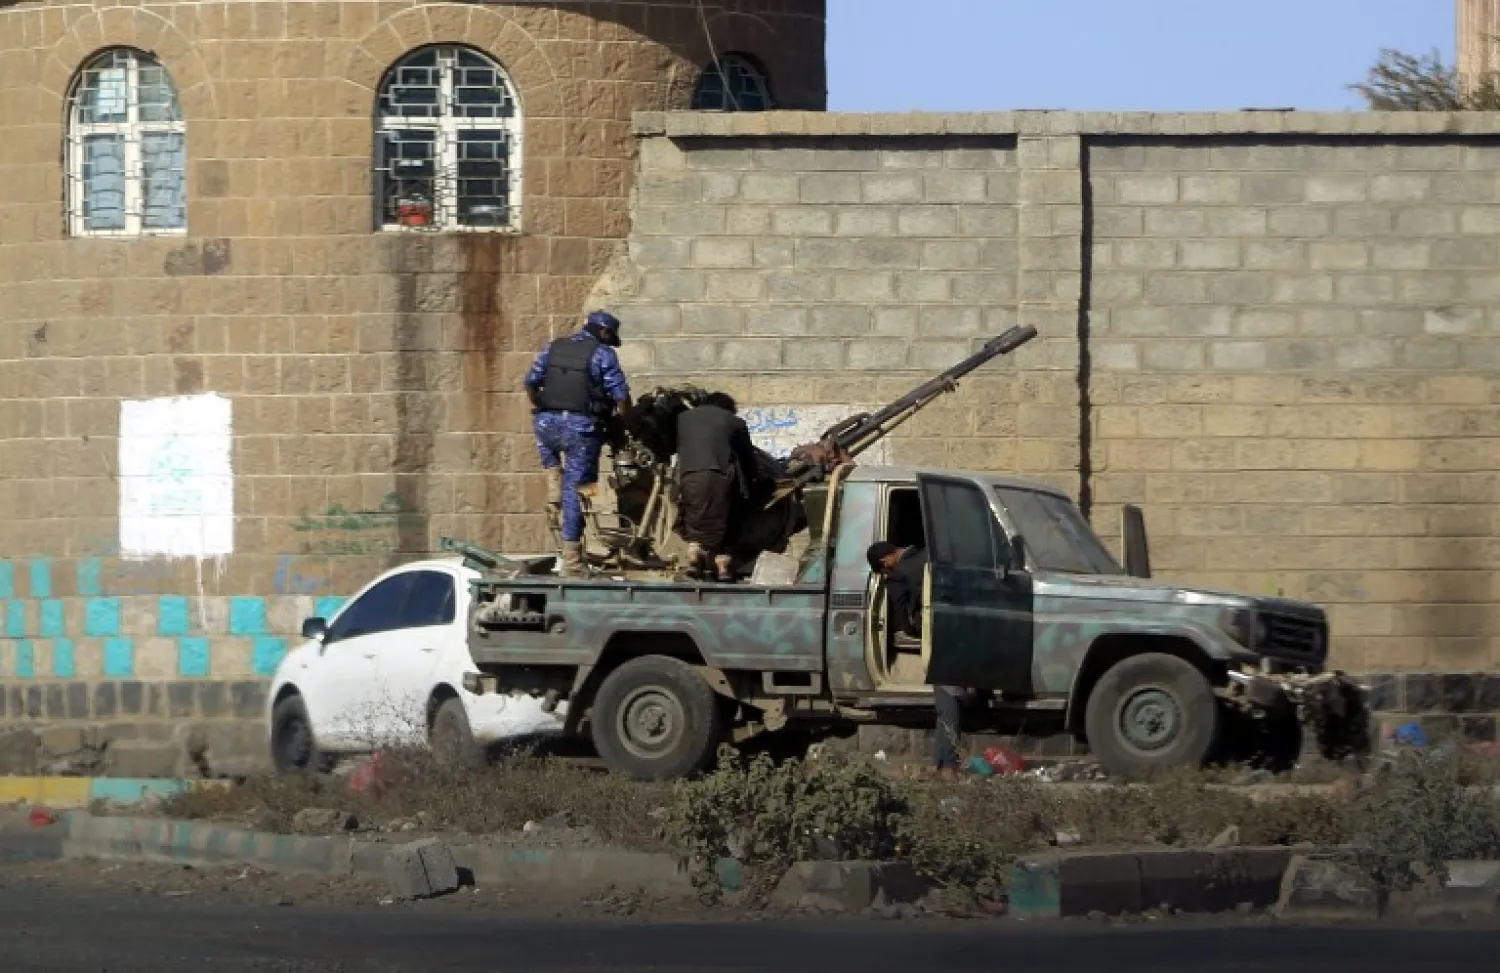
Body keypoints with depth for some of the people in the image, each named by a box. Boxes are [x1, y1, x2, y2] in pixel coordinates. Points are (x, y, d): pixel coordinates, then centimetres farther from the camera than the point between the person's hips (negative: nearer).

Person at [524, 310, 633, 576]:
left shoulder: (554, 347, 12)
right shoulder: (602, 354, -2)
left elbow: (531, 382, 11)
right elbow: (621, 396, -7)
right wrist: (627, 425, 7)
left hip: (548, 423, 3)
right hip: (583, 428, -3)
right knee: (575, 490, 2)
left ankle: (553, 480, 19)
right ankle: (571, 559, 1)